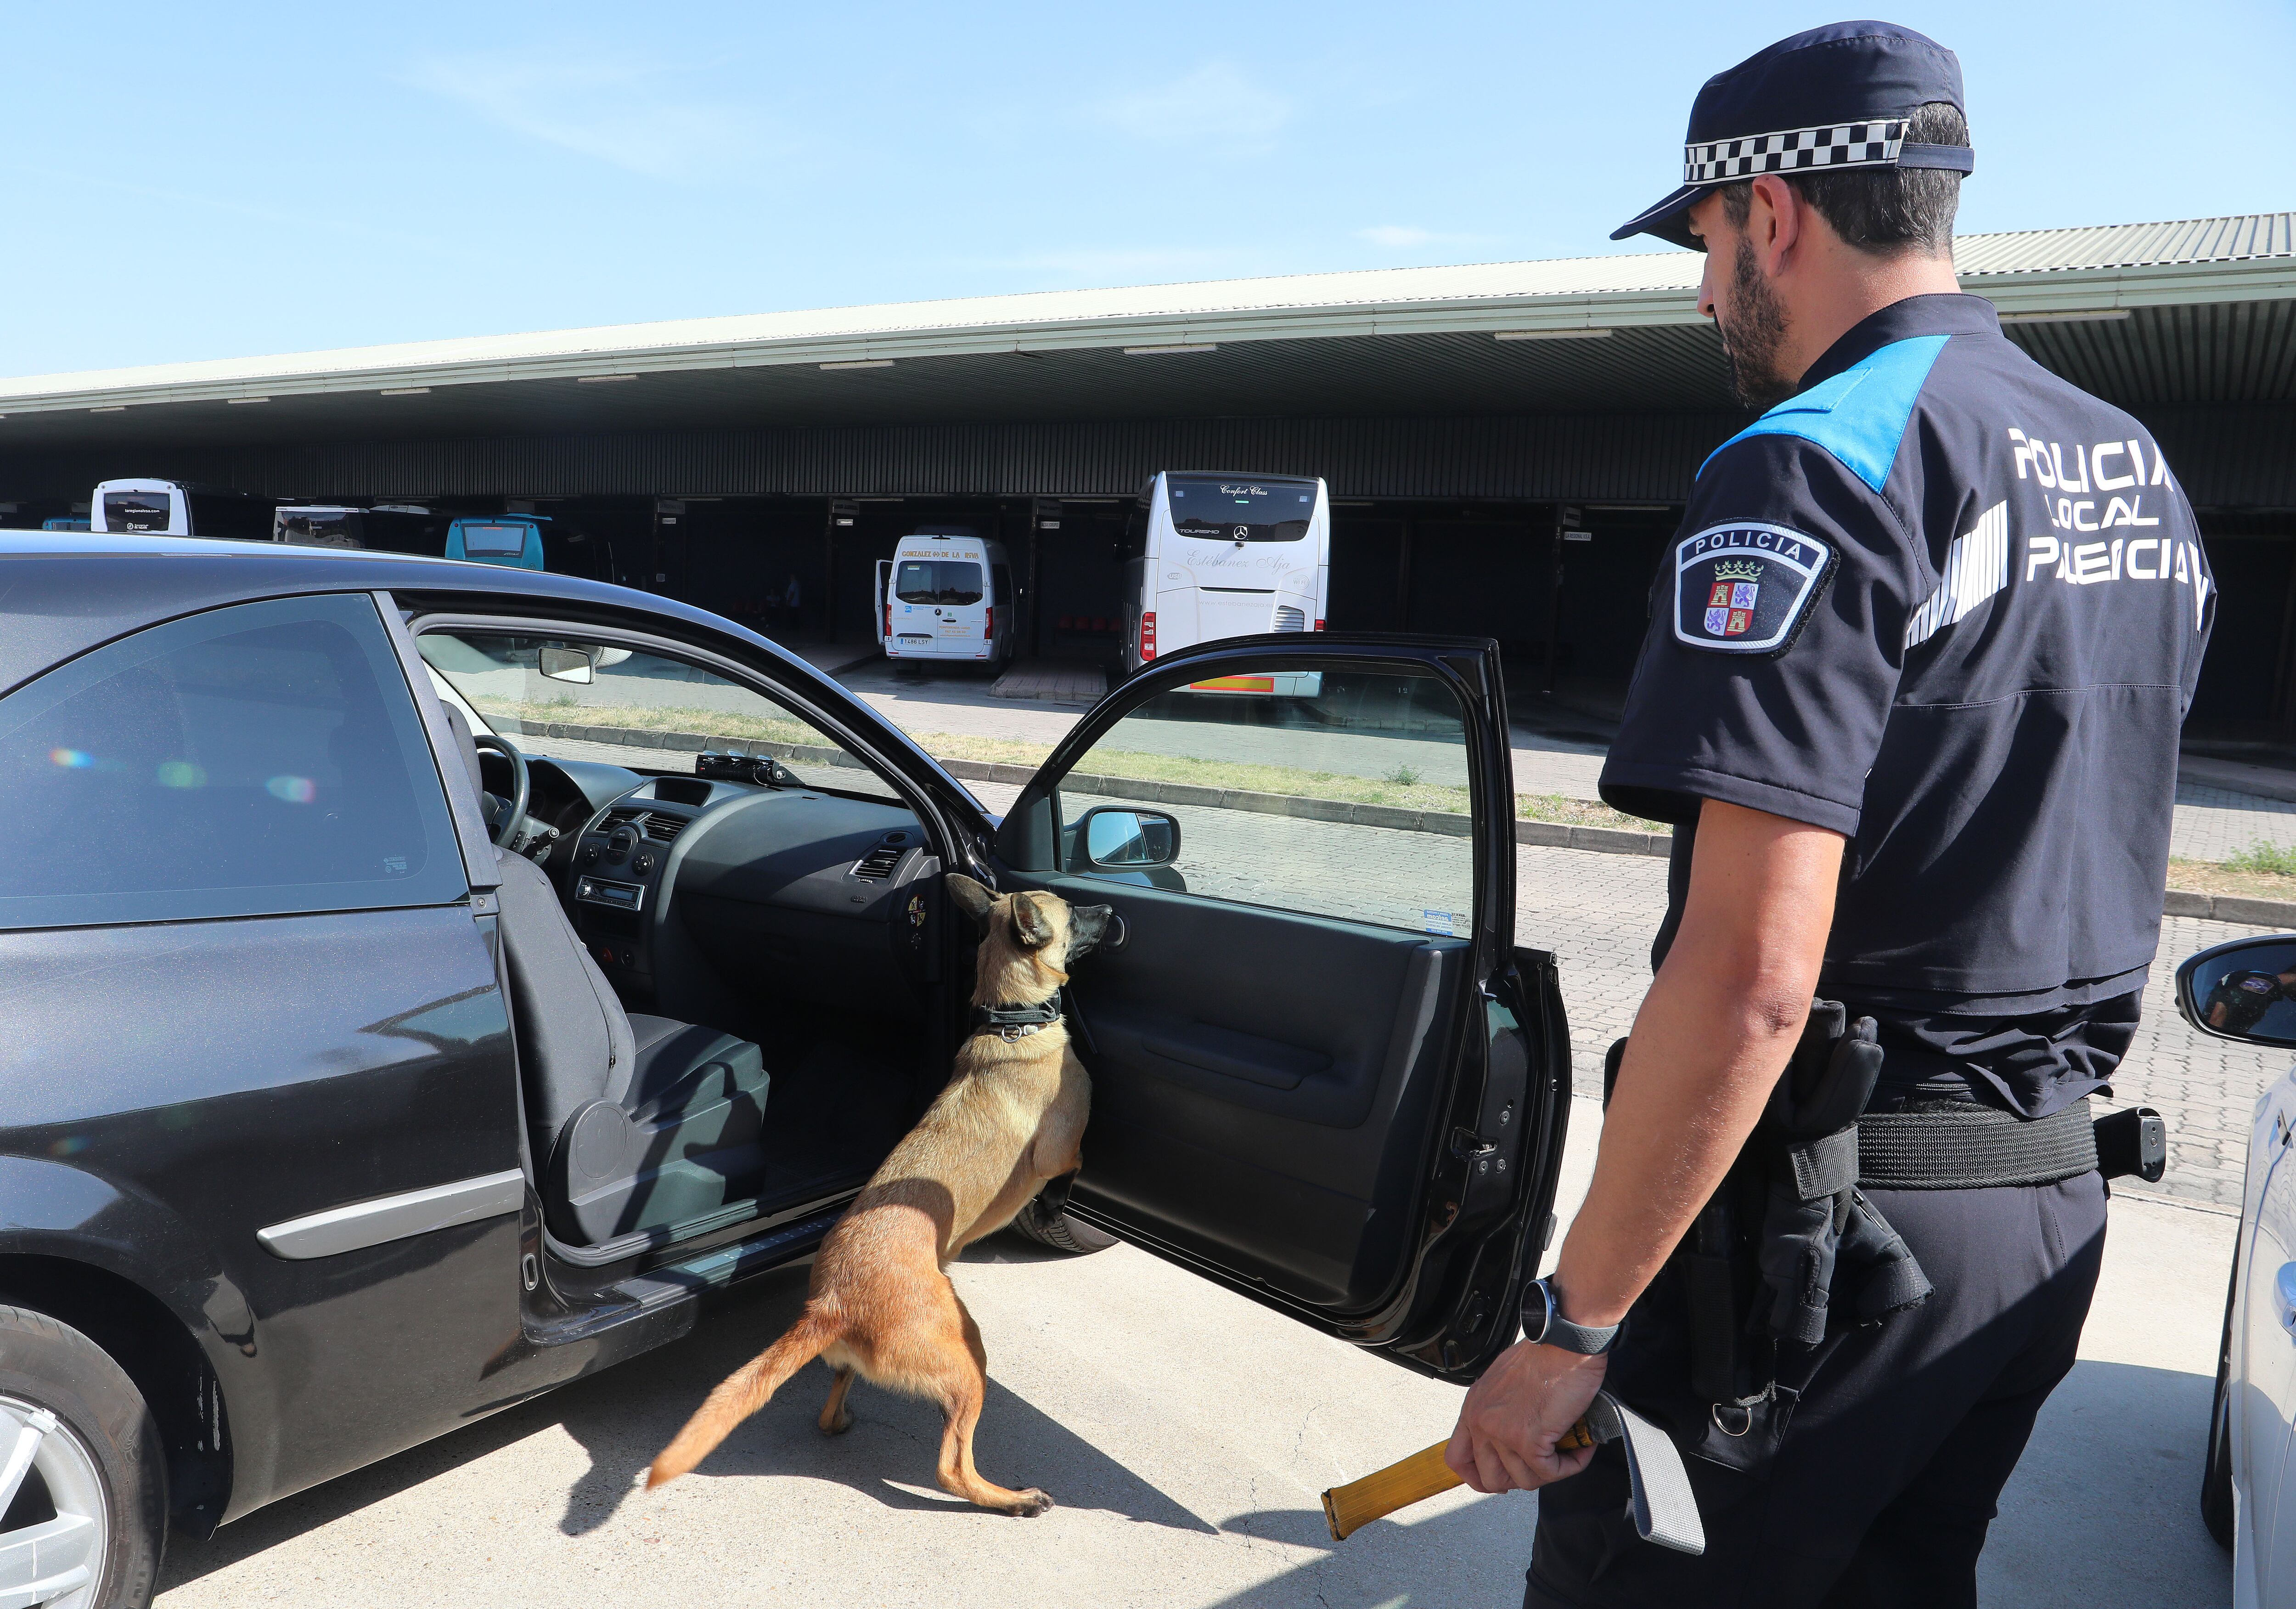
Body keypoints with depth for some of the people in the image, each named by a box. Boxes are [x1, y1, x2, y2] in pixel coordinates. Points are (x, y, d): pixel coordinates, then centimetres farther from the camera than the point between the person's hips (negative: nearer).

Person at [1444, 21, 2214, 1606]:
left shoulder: (1811, 472, -18)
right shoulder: (2138, 473, 11)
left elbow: (1749, 975, -26)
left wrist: (1570, 1332, -19)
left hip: (1833, 1217, -9)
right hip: (2051, 1196, 9)